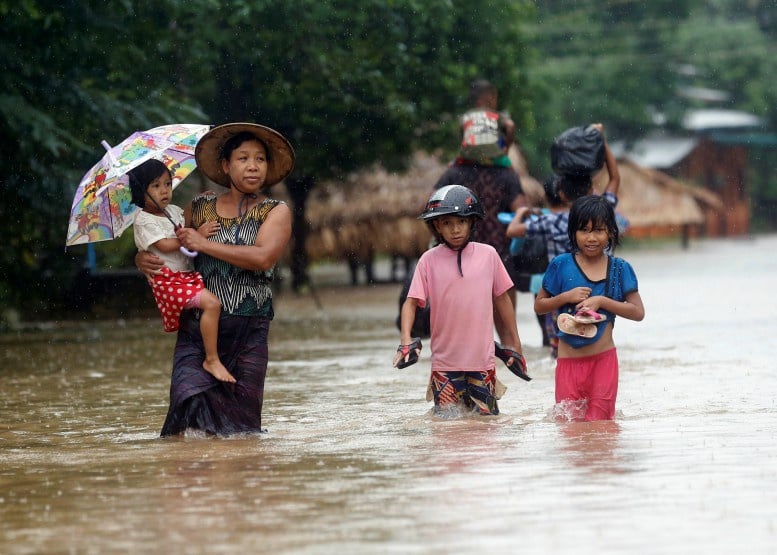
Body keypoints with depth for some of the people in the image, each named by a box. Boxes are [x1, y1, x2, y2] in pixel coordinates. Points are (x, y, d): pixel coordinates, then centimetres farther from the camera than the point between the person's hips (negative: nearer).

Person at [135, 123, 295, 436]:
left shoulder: (276, 212, 7)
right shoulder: (199, 209, 13)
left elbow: (263, 258, -12)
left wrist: (204, 244, -9)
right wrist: (143, 260, -2)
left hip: (248, 330, -1)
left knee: (239, 425, -2)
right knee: (190, 402, -19)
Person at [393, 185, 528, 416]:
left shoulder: (488, 255, 2)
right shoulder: (429, 260, -2)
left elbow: (502, 298, 11)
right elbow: (412, 302, -3)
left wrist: (514, 343, 14)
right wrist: (406, 340, -18)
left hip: (482, 360, 1)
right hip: (444, 361, -1)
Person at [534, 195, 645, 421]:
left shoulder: (619, 269, 1)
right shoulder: (561, 266, 1)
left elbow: (638, 312, -2)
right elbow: (539, 306, 8)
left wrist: (601, 301, -13)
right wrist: (566, 297, -10)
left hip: (603, 360, 0)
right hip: (568, 360, 0)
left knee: (600, 421, -1)